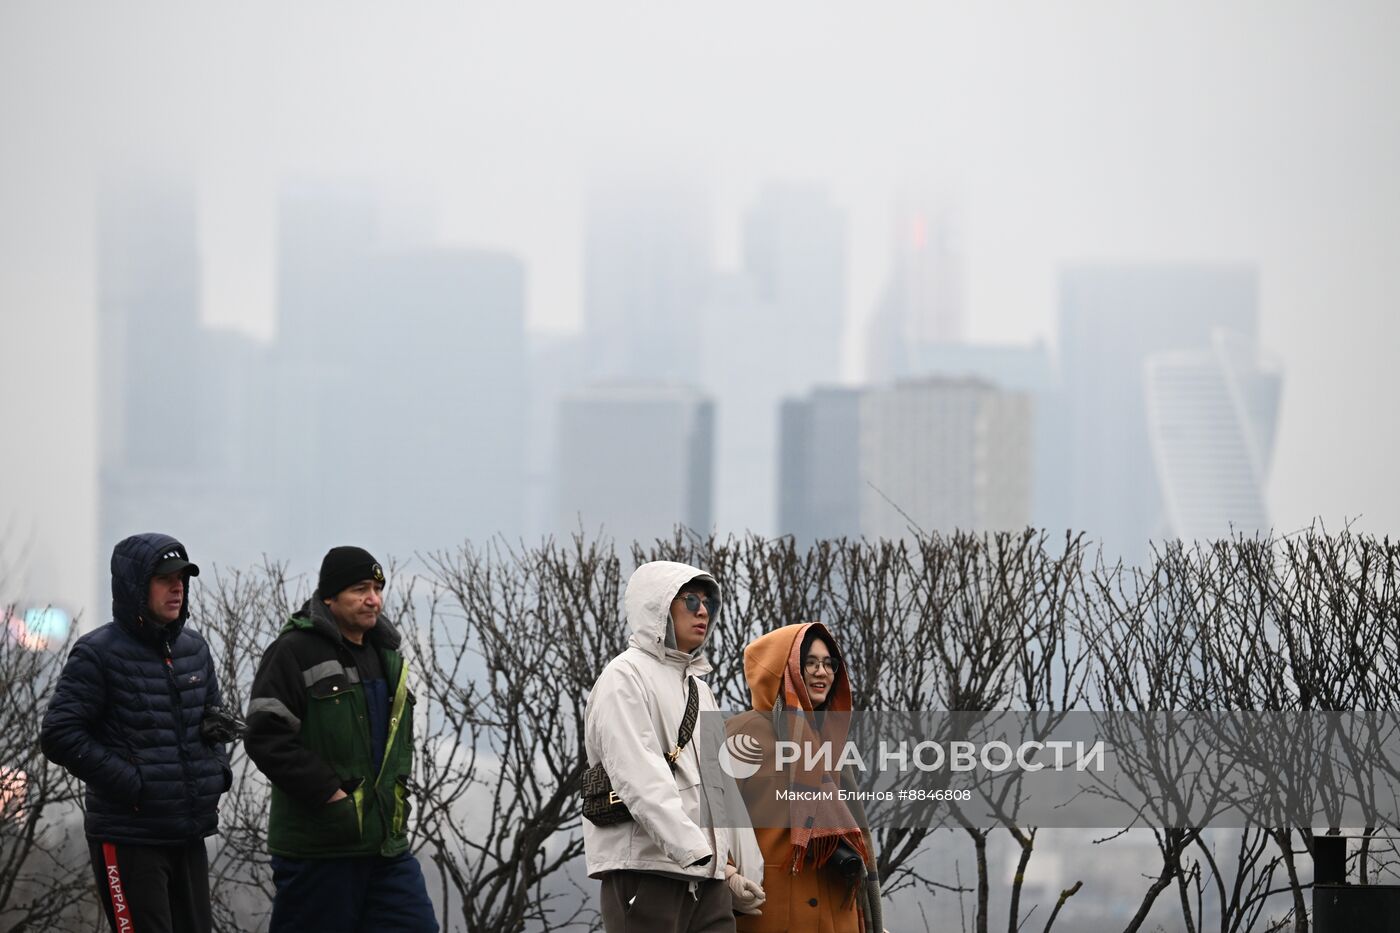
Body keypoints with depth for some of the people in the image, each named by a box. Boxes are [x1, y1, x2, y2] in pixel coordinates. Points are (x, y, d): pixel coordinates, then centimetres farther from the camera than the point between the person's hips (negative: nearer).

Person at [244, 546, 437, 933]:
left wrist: (397, 791, 11)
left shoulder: (387, 655, 15)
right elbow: (266, 738, -17)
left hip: (387, 842, 7)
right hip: (316, 848, -7)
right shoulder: (295, 652, -10)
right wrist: (330, 797, -19)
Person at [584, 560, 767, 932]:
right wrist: (698, 851, -26)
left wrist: (743, 871, 13)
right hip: (645, 870, -8)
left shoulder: (700, 688, 24)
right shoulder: (625, 677, -3)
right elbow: (639, 778, -16)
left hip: (708, 877, 8)